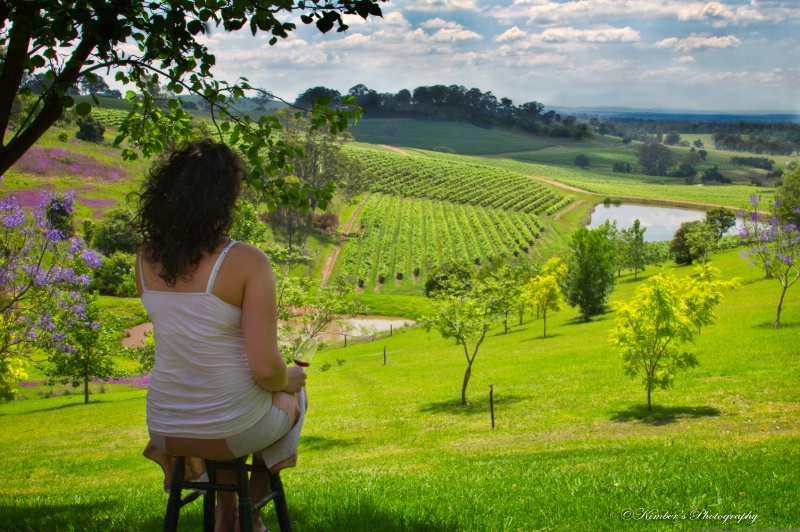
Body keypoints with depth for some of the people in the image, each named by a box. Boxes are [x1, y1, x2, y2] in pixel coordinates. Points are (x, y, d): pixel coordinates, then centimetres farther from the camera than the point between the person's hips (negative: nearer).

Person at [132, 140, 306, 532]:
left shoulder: (146, 260, -5)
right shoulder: (247, 262, -22)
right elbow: (265, 368, -20)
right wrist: (287, 380, -2)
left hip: (166, 428, 4)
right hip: (234, 430, -4)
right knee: (292, 396, 32)